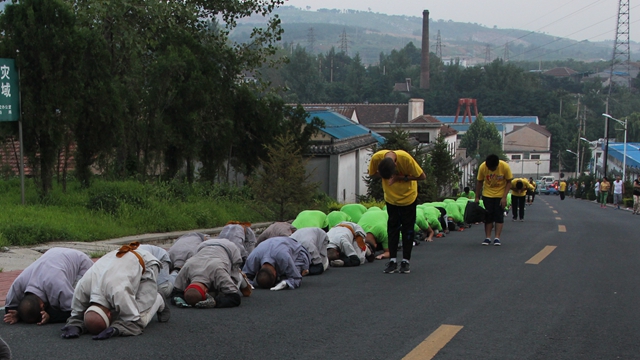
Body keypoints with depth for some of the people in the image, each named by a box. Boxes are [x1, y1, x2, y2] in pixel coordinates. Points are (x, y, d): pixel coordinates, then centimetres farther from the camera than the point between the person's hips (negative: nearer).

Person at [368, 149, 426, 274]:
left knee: (407, 228, 2)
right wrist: (385, 175, -25)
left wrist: (401, 178, -29)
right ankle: (392, 260, 8)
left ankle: (406, 261, 7)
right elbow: (372, 174, -7)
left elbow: (422, 176, -23)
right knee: (393, 227, 4)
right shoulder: (376, 157, -28)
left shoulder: (405, 158, -34)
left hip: (408, 196, -2)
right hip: (391, 197, 2)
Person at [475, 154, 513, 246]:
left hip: (500, 195, -1)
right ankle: (487, 238, 6)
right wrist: (477, 197, -4)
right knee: (488, 216, 1)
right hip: (487, 195, 1)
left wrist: (504, 197, -17)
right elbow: (479, 182, -6)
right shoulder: (482, 167, -20)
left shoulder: (505, 166, -23)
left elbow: (509, 182, -12)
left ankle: (497, 238, -1)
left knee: (499, 216, -4)